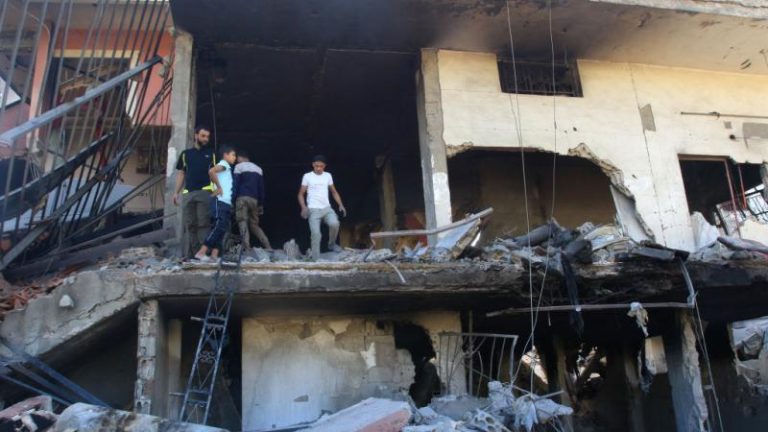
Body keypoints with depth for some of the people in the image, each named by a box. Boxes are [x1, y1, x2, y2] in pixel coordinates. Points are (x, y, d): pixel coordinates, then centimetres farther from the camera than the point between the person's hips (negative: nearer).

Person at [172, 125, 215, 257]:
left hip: (205, 192, -3)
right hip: (188, 193, 3)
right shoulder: (185, 154, 18)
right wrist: (176, 192, 8)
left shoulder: (211, 153, 13)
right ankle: (190, 253, 6)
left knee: (203, 224, -8)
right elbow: (181, 174, 17)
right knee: (190, 225, 3)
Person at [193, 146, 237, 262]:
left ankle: (214, 255, -1)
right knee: (218, 227, -16)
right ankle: (201, 253, -18)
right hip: (221, 201, -9)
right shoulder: (223, 164, -2)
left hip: (227, 203, 9)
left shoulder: (227, 168, 26)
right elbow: (211, 171, -22)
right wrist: (218, 187, -16)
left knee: (223, 229, 3)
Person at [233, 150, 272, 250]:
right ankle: (268, 246, 2)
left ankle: (247, 249, -25)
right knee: (254, 224, 13)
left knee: (242, 223, -9)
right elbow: (261, 188, 18)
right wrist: (261, 205, 19)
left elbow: (235, 185, -3)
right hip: (254, 199, 5)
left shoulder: (239, 166, 7)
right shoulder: (258, 169, 22)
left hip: (242, 198, -5)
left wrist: (232, 200, -3)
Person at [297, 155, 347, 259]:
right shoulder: (307, 176, 2)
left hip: (327, 208, 2)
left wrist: (341, 205, 4)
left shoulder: (328, 176, 11)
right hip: (313, 210, -2)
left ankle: (331, 244, 4)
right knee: (316, 233, -15)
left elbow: (334, 192, 18)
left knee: (334, 223, -24)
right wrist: (304, 207, -14)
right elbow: (301, 194, 4)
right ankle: (316, 258, -3)